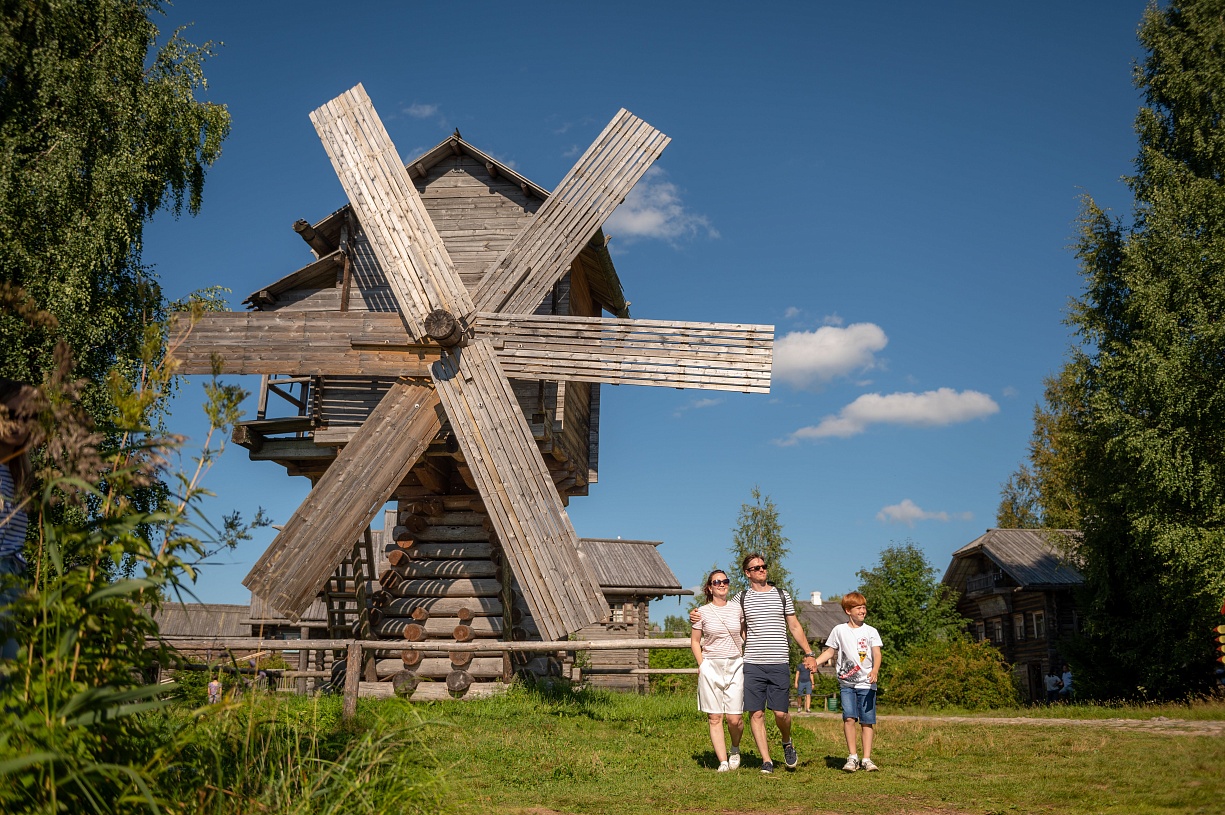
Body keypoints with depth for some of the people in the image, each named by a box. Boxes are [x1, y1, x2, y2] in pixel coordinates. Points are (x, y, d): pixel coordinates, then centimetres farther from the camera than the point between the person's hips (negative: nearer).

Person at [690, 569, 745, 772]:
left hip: (735, 666, 1)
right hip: (711, 667, -1)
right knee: (714, 718, -2)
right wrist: (701, 665, -2)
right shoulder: (702, 612, 2)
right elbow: (695, 641, 8)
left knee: (735, 719, -4)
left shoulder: (737, 609, 7)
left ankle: (735, 749, 25)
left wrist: (747, 660, 11)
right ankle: (723, 761, 6)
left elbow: (745, 634, 20)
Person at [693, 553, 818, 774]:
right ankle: (766, 760, 7)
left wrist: (809, 653, 10)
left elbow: (795, 627, 15)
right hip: (752, 664, 0)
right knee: (756, 713, -2)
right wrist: (695, 615, -1)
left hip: (779, 664, 0)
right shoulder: (741, 598, 8)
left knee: (781, 712, -3)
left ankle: (787, 743, 28)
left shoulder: (782, 595, 10)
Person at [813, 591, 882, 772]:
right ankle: (852, 757, -3)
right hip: (846, 683, 0)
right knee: (849, 717, -13)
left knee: (867, 721, -1)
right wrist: (814, 662, -2)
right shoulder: (839, 630, 7)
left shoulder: (871, 631, 6)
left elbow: (877, 654, -4)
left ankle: (866, 759, 6)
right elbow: (830, 651, 13)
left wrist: (875, 670, -23)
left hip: (867, 683, 0)